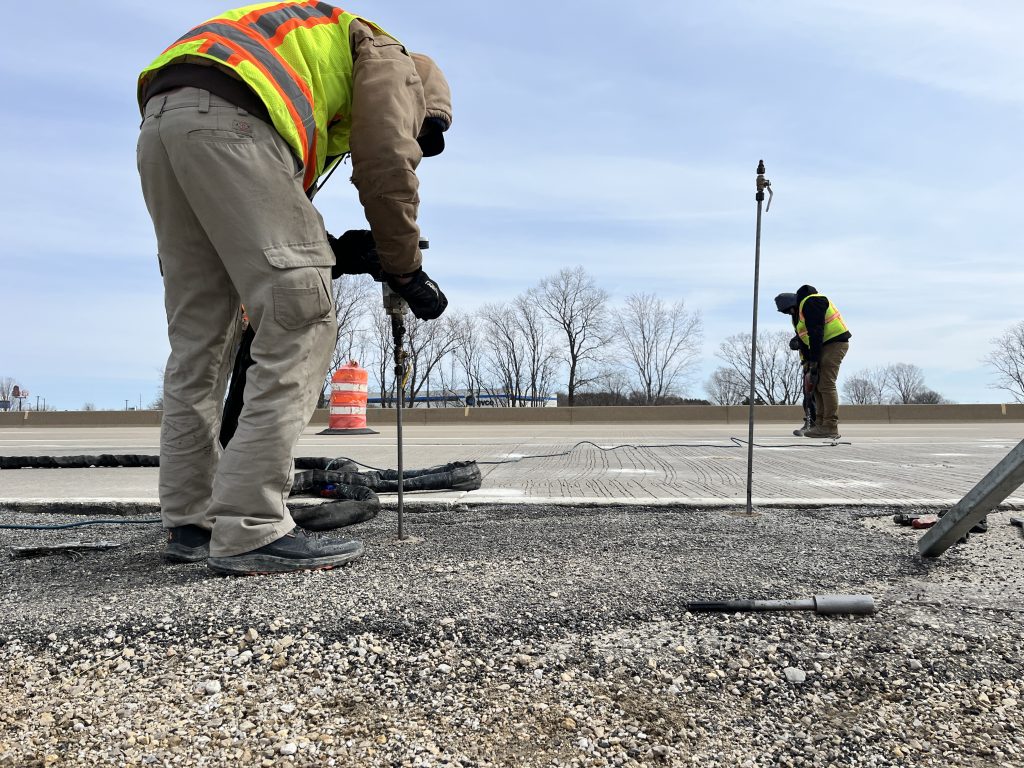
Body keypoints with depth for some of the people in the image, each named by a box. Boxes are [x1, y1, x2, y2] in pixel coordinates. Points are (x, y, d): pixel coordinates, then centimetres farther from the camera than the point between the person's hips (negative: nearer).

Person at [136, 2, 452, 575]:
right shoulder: (385, 53, 17)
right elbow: (386, 168, 1)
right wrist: (408, 272, 8)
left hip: (159, 120, 9)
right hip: (227, 118, -9)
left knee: (199, 339, 8)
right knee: (301, 322, -12)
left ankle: (190, 524, 10)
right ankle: (249, 529, -17)